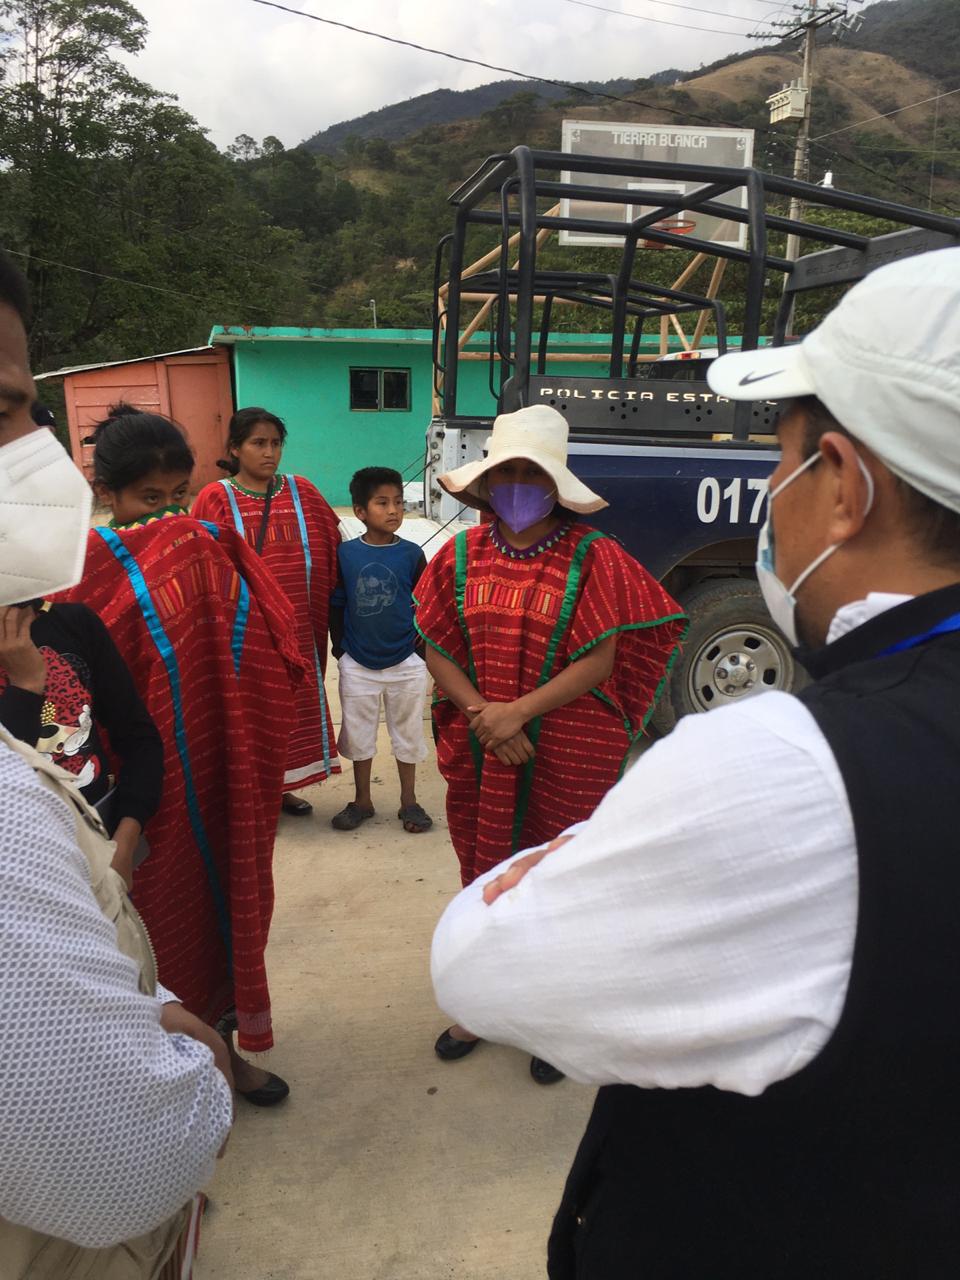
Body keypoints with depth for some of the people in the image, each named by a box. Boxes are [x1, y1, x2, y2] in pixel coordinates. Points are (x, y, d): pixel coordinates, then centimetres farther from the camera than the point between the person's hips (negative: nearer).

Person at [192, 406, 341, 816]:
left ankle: (279, 787, 30)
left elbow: (333, 552, 12)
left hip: (296, 628, 4)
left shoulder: (302, 492, 4)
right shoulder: (215, 498, -5)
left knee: (292, 707, 13)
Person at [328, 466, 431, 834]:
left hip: (406, 664, 0)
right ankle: (361, 800, 31)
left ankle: (409, 801, 28)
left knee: (407, 734, 12)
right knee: (358, 733, 13)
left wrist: (420, 642, -2)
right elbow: (335, 604, 2)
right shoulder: (345, 553, -6)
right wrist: (340, 645, 0)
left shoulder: (411, 554, -6)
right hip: (357, 664, 1)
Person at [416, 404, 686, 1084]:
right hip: (478, 755, 4)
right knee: (483, 876, 19)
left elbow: (598, 662, -14)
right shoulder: (463, 556, 2)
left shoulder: (594, 558, -10)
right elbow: (439, 652, 1)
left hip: (567, 760, -3)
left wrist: (516, 713, -20)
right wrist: (483, 716, -14)